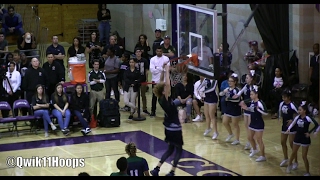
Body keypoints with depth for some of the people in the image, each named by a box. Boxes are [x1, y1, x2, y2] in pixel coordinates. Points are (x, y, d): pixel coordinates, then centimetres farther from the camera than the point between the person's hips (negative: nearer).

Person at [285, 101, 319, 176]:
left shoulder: (308, 118, -19)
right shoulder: (297, 117, -4)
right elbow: (293, 123, 10)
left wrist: (309, 132, -16)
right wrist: (288, 129, -8)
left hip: (305, 138, -5)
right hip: (297, 137, 5)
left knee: (304, 156, -1)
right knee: (293, 153, 21)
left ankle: (307, 173, 11)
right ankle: (290, 164, 45)